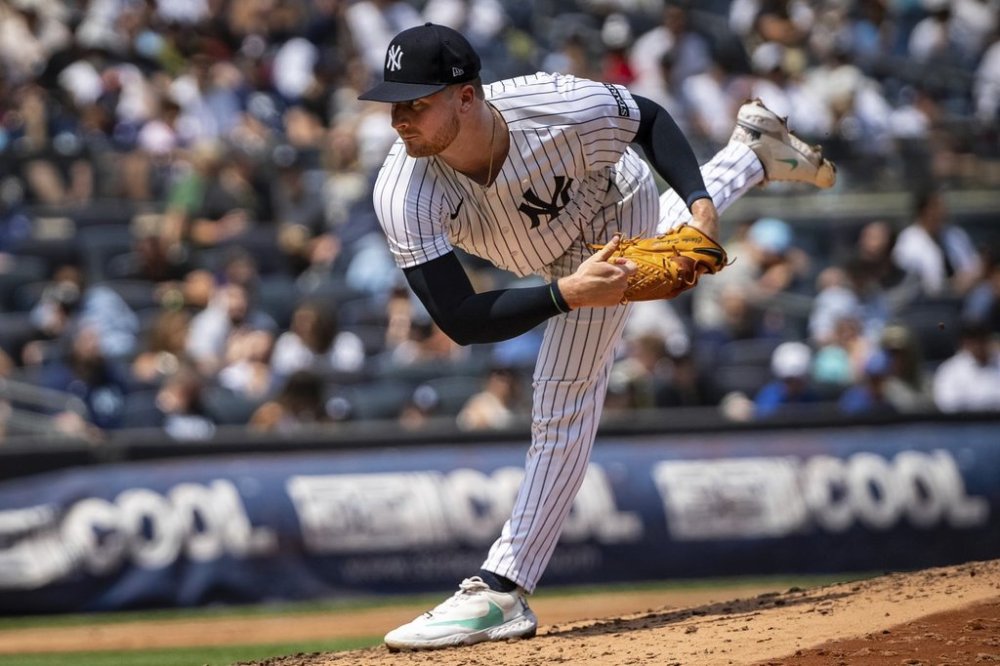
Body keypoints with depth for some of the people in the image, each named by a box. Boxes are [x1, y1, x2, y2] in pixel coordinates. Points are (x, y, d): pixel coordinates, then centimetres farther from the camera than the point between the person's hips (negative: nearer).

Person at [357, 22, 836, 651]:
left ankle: (502, 591, -4)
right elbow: (460, 322, -41)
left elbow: (649, 117, -18)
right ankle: (751, 152, 58)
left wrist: (698, 204, -29)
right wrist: (568, 295, -50)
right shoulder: (405, 195, -39)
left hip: (618, 213, -4)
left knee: (564, 405, -9)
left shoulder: (562, 110, -42)